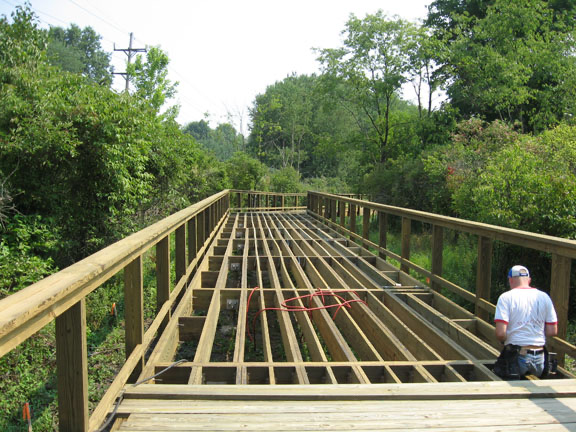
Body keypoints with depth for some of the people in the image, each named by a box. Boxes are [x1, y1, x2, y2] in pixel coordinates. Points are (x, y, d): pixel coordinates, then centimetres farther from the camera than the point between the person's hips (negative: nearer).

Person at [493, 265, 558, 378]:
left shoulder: (506, 297, -6)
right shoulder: (544, 297, 6)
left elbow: (500, 333, -14)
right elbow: (552, 332, 7)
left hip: (517, 357, -4)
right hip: (539, 358, 4)